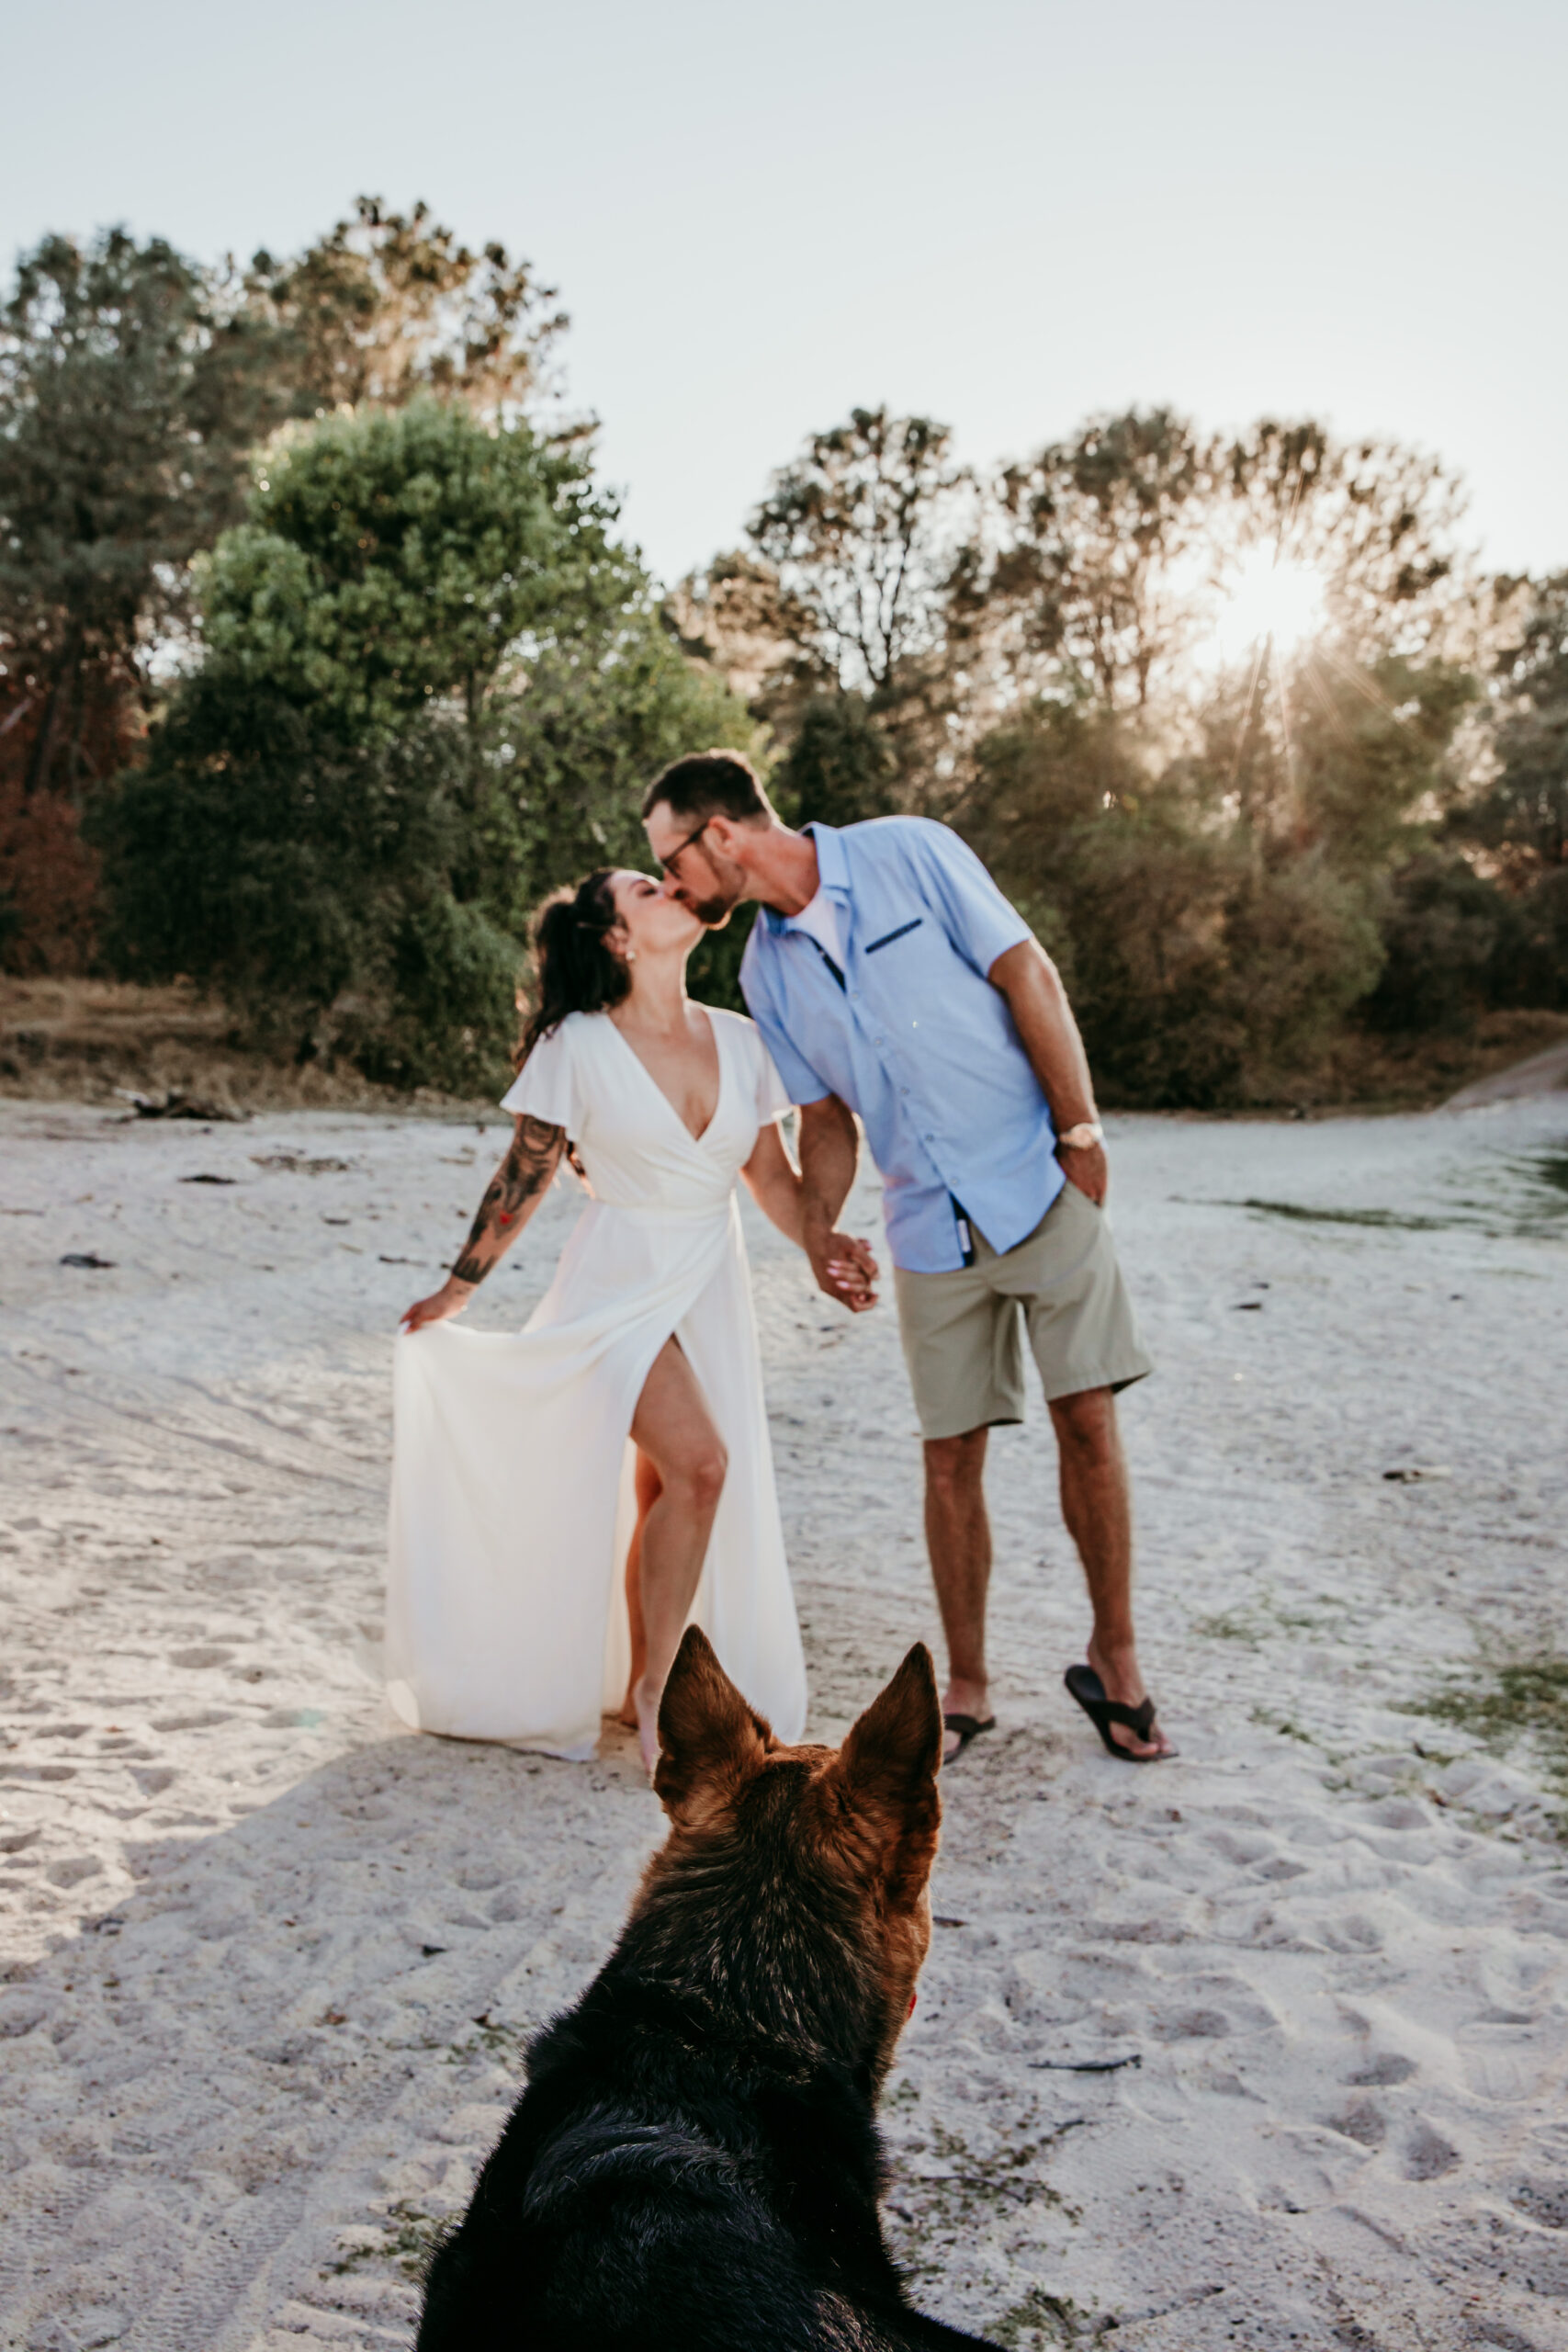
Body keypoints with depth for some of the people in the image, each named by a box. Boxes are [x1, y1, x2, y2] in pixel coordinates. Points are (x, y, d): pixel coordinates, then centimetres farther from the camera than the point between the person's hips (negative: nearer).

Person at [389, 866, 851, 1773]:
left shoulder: (741, 1041, 1)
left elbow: (772, 1175, 6)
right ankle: (653, 1691, -4)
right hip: (620, 1283, -5)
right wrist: (460, 1286, 3)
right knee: (697, 1463, -20)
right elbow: (525, 1176, -3)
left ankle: (644, 1686, 23)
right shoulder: (579, 1047, -12)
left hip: (710, 1290, 5)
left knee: (667, 1491, 9)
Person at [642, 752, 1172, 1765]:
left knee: (1088, 1420, -3)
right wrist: (820, 1226, -4)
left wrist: (1081, 1129, -11)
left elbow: (1028, 975, -7)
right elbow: (826, 1117, 13)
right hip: (932, 1227, 4)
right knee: (952, 1455, 3)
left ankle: (1115, 1663, 13)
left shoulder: (910, 854, -6)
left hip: (1043, 1186, -4)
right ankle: (966, 1688, 18)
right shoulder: (767, 970, 8)